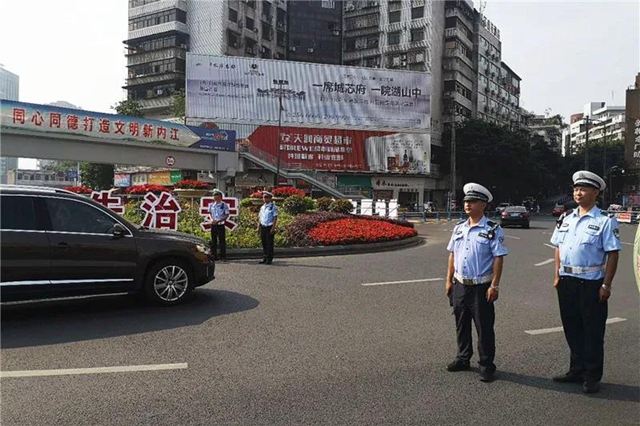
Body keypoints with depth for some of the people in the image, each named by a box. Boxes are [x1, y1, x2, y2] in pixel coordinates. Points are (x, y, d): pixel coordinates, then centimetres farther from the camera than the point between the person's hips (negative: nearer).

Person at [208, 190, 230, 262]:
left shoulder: (224, 205, -6)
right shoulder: (211, 205, 7)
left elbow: (227, 215, -6)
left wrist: (219, 221, -16)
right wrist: (212, 219, 2)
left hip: (221, 225, -4)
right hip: (213, 225, 4)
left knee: (222, 241, -2)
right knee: (213, 241, 10)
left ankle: (223, 256, 3)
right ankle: (214, 256, 18)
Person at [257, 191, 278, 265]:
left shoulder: (273, 207, -5)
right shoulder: (262, 207, 14)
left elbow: (275, 217, -10)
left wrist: (273, 228, -16)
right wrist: (258, 227, 11)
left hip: (269, 227, -6)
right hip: (263, 227, 6)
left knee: (269, 244, -4)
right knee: (264, 243, 9)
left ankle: (269, 259, 2)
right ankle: (264, 258, 16)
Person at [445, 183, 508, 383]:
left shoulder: (493, 230, -9)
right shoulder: (459, 228, 8)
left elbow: (498, 258, -12)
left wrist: (494, 286, -16)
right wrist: (449, 280, 10)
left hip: (481, 287, -6)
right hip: (459, 285, 6)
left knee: (484, 328, 3)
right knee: (461, 325, 17)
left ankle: (487, 366, 15)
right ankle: (463, 358, 33)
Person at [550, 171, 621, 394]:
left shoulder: (605, 221, -8)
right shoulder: (566, 218, 10)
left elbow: (612, 255, -10)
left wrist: (606, 285, -14)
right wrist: (557, 276, 8)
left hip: (591, 283, -6)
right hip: (566, 282, 6)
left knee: (593, 332, 5)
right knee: (571, 329, 16)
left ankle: (592, 377, 18)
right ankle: (576, 371, 31)